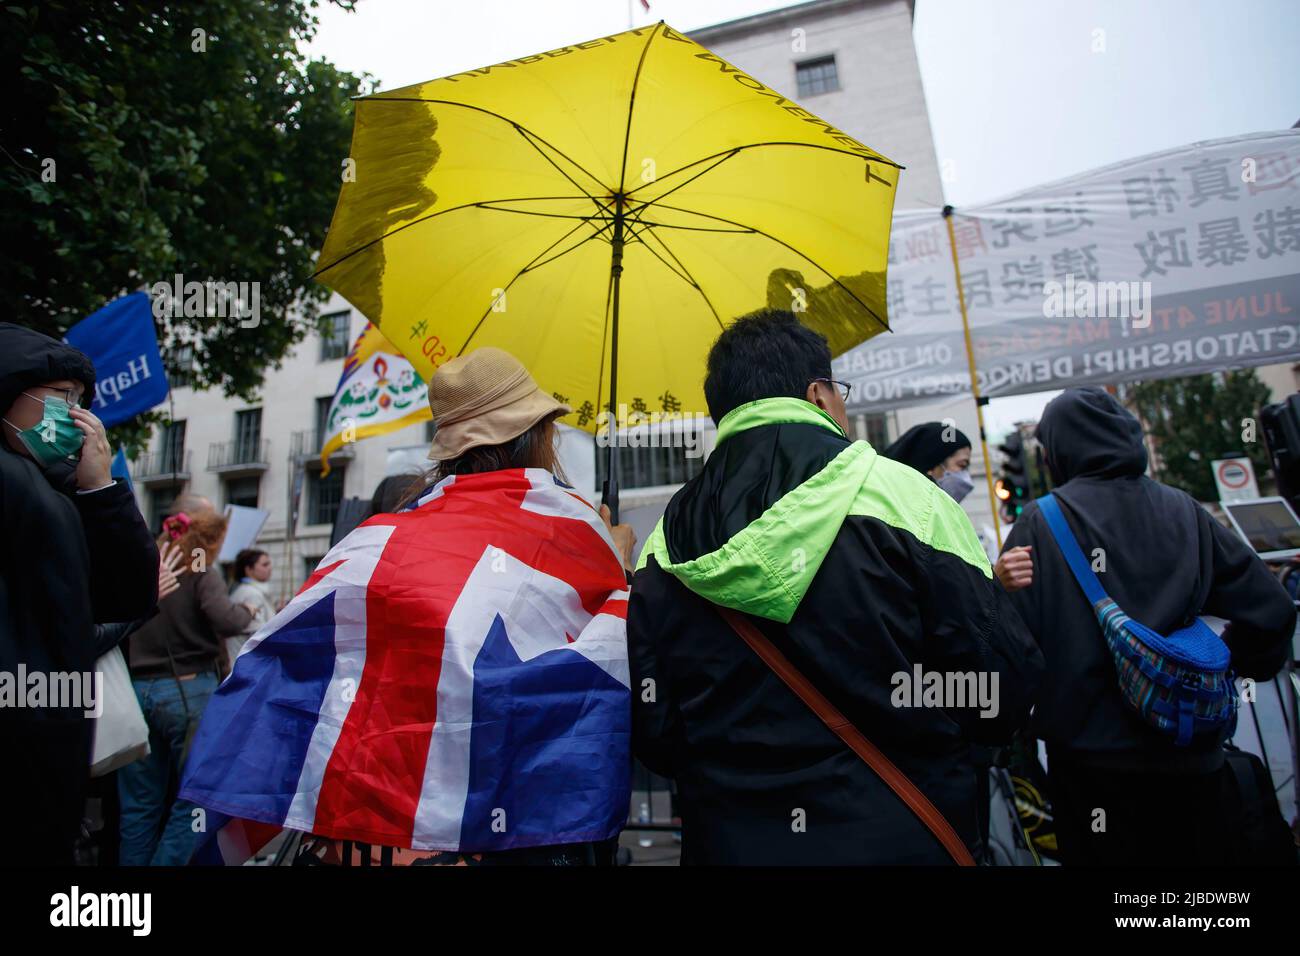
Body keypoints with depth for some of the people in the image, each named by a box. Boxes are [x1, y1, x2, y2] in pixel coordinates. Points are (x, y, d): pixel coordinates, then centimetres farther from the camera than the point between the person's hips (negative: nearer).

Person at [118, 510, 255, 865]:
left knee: (140, 803, 15)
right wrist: (246, 610, -4)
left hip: (138, 690, 6)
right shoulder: (201, 576, -9)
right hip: (187, 692, -6)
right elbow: (227, 621, -23)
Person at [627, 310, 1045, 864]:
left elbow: (653, 739, -3)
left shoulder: (665, 542, -6)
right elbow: (1003, 691, -12)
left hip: (731, 840, 2)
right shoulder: (905, 497, -15)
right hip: (899, 838, -1)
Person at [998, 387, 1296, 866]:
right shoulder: (1184, 511, 0)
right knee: (1197, 852, 22)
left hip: (1091, 747, -3)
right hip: (1188, 749, 4)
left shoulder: (1040, 522, -13)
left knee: (1107, 853, 14)